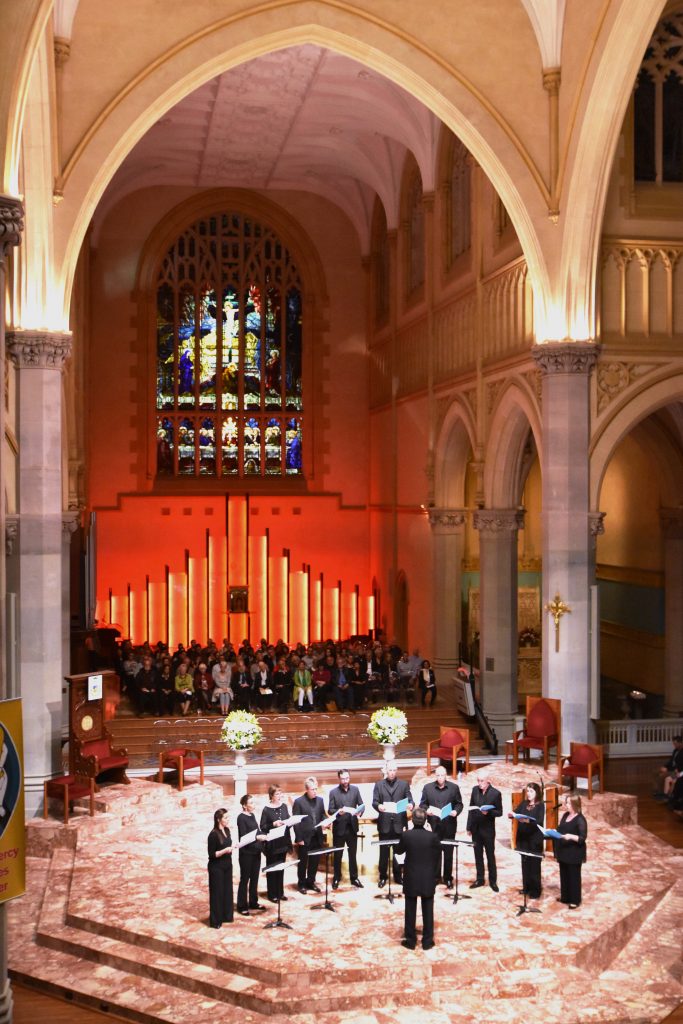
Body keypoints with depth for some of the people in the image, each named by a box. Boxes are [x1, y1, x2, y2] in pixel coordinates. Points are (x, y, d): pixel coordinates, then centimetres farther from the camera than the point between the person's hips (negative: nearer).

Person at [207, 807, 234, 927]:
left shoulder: (227, 830, 3)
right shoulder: (213, 834, -20)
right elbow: (211, 854, -18)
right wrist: (225, 851, -27)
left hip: (227, 865, 7)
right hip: (216, 867, -7)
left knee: (227, 890, 14)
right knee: (217, 892, 2)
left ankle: (226, 916, 27)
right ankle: (215, 920, 13)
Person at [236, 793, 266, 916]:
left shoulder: (252, 815, 9)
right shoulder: (241, 817, -14)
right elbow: (243, 836, -19)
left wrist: (263, 836, -4)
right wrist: (257, 837, -30)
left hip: (256, 851, 7)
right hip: (246, 852, -7)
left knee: (254, 878, 15)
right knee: (245, 879, 2)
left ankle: (253, 902, 26)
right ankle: (242, 906, 11)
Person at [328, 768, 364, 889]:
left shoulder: (355, 789, 3)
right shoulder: (333, 792, -5)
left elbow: (361, 805, 3)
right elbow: (330, 810, -6)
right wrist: (338, 811, -26)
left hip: (352, 826, 2)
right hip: (339, 827, -2)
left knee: (353, 854, 11)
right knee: (337, 855, 9)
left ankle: (354, 878, 21)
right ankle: (336, 878, 21)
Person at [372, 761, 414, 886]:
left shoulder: (404, 784, 8)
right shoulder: (378, 784, 7)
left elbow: (410, 800, 2)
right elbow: (374, 802, 0)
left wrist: (411, 805, -21)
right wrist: (378, 806, -23)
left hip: (399, 823, 0)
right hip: (384, 823, 0)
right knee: (383, 851, 4)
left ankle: (398, 876, 16)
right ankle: (383, 877, 13)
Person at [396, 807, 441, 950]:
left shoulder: (406, 835, -13)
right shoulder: (432, 836, -13)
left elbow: (398, 851, 5)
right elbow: (437, 856, -1)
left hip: (411, 879, 0)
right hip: (428, 879, 0)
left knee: (410, 910, 10)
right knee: (428, 910, 10)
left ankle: (410, 940, 16)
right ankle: (427, 941, 15)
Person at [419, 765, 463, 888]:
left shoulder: (454, 787, 2)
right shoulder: (428, 787, 3)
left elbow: (459, 804, 6)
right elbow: (422, 804, 6)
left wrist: (456, 811, -14)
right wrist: (426, 810, -14)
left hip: (449, 825, 0)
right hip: (434, 824, 0)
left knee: (448, 852, 6)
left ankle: (448, 878, 17)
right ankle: (435, 876, 17)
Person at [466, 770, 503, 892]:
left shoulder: (496, 793, -11)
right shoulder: (475, 790, 0)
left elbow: (499, 812, -7)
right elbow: (471, 808, 7)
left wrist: (488, 812, -26)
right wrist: (469, 827, 6)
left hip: (488, 829, -4)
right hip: (475, 828, 4)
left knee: (490, 855, 5)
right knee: (478, 855, 11)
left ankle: (493, 881, 14)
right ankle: (479, 879, 21)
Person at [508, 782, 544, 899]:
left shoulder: (540, 805, -7)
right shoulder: (523, 803, 8)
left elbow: (540, 821, -19)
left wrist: (528, 821, -35)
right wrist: (511, 815, -25)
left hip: (535, 839, -5)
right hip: (522, 837, 5)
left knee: (534, 864, 0)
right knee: (525, 863, 12)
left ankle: (535, 891, 6)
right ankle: (526, 887, 23)